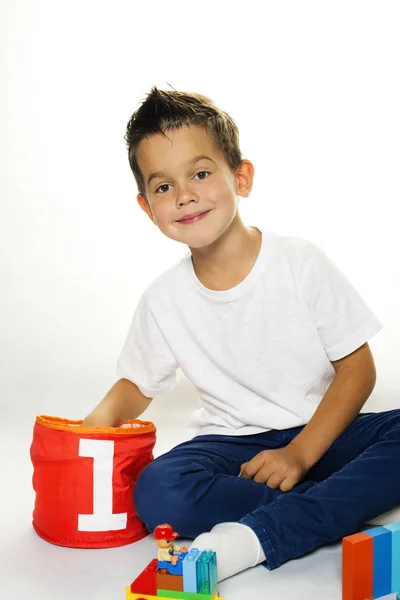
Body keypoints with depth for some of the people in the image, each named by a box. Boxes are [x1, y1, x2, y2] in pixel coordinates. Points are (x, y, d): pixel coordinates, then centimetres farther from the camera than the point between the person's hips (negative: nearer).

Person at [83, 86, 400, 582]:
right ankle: (344, 508, -20)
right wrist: (102, 417, -13)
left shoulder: (301, 263, -9)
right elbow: (137, 382, 11)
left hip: (321, 431, 0)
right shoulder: (163, 299, -3)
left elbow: (358, 367, -7)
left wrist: (300, 452, -17)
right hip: (233, 443, 1)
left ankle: (254, 538, -30)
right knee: (156, 494, -29)